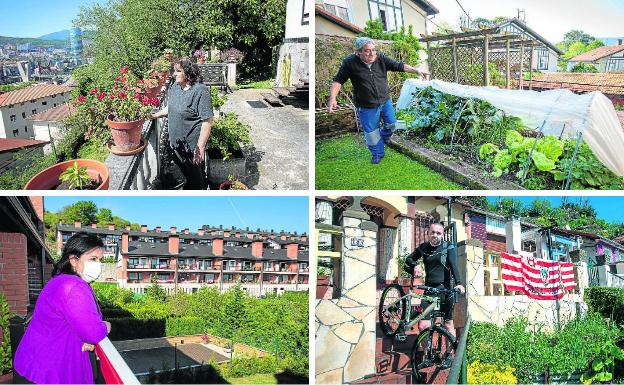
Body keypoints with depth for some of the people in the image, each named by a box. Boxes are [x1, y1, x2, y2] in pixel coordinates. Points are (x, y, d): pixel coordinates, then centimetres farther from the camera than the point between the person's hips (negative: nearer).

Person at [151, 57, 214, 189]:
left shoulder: (200, 91, -23)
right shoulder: (175, 88, 2)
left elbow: (207, 121, -24)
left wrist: (200, 148, -25)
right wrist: (154, 115, 9)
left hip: (192, 147, -7)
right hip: (176, 143, 7)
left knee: (195, 176, 12)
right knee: (185, 173, 25)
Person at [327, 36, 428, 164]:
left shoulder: (381, 58, -11)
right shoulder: (350, 63, -19)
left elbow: (399, 66, -6)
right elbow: (338, 80, -13)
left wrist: (416, 70, -14)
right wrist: (332, 98, -25)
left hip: (385, 101, 3)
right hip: (367, 107, -3)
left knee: (391, 124, 16)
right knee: (371, 133, 8)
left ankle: (384, 135, 51)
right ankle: (377, 154, 33)